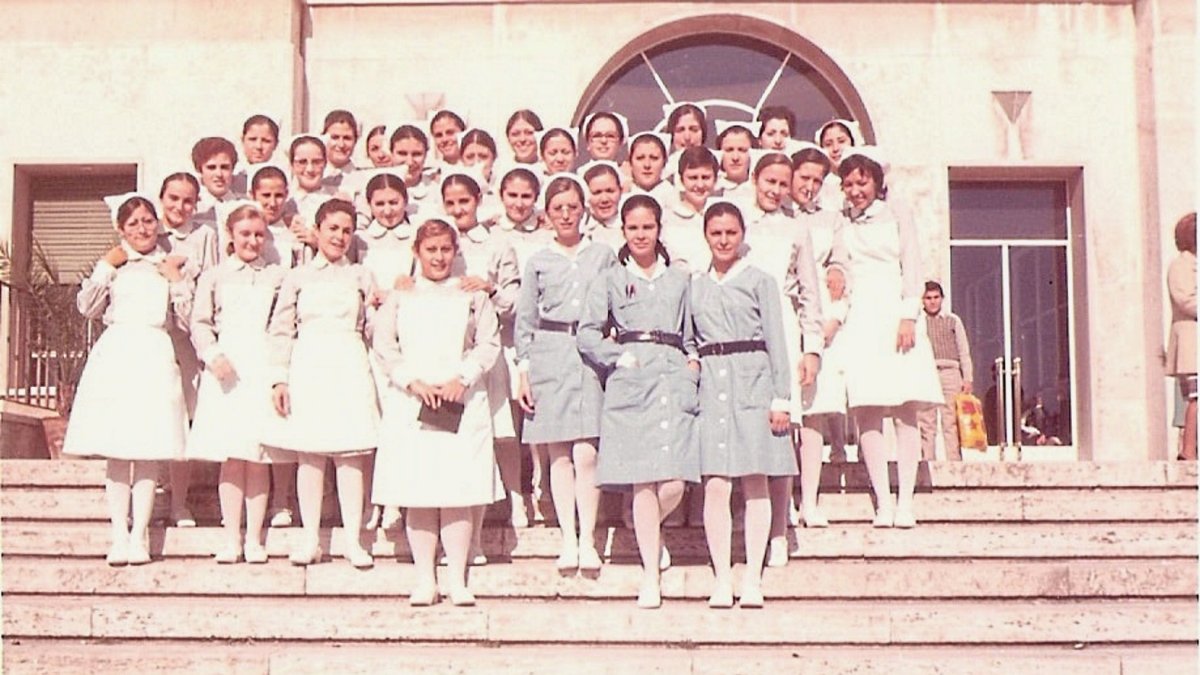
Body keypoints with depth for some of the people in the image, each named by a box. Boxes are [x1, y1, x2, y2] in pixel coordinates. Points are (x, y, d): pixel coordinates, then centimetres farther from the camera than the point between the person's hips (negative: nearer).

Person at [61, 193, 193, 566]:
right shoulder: (112, 264, 12)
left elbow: (186, 319, 5)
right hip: (115, 355, 0)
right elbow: (87, 307, 0)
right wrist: (106, 266, -1)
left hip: (155, 356, 0)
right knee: (116, 452, -1)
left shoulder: (172, 266, 12)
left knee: (148, 451, -2)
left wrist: (176, 279, -2)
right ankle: (119, 536, 4)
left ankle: (139, 535, 4)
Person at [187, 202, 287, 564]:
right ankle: (231, 538, 7)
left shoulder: (277, 276, 13)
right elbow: (200, 323, 7)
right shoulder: (214, 276, 12)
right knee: (230, 456, -1)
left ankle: (254, 538, 7)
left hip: (264, 368, 0)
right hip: (225, 368, 0)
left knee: (259, 455, 0)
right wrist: (212, 354, -10)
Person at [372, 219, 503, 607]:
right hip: (411, 403, 1)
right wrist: (414, 382, -9)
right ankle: (424, 580, 6)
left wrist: (462, 379, -11)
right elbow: (383, 345, 3)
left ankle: (457, 581, 2)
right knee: (417, 493, -1)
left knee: (459, 491, -4)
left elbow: (489, 343, 3)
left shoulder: (473, 296, 12)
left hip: (463, 403, -1)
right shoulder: (399, 298, 13)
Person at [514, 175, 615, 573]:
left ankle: (587, 539, -1)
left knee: (586, 454, -8)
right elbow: (524, 320, 11)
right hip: (549, 355, 1)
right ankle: (568, 540, 7)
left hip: (592, 355, -1)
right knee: (559, 455, 1)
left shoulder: (604, 256, 10)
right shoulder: (538, 261, 11)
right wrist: (523, 370, 3)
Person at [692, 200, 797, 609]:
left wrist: (781, 398, -3)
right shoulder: (694, 287, 15)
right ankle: (722, 580, 0)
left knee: (755, 482, -1)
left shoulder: (759, 281, 7)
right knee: (715, 485, -4)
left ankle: (753, 579, 2)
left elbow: (776, 341, 3)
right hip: (711, 386, 2)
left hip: (753, 380, -2)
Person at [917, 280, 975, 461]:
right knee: (926, 424, -5)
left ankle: (954, 462, -9)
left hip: (950, 373, 0)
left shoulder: (952, 320, 15)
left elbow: (964, 351, 14)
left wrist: (967, 378, 5)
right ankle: (928, 462, -6)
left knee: (951, 422, -6)